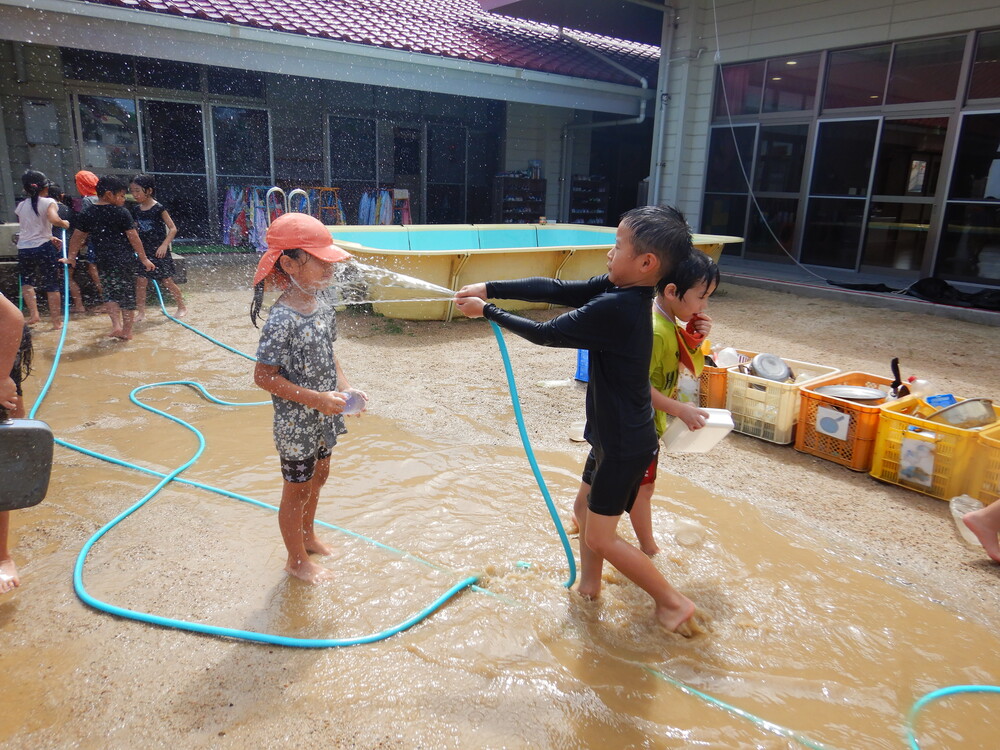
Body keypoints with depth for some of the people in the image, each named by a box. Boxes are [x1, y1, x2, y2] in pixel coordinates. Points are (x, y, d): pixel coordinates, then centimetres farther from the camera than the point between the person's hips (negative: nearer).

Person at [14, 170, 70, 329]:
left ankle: (33, 313, 9)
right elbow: (54, 219, -24)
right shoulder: (48, 202, -5)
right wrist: (65, 224, -5)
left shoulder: (21, 206, 10)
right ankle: (57, 321, 10)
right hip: (43, 248, -4)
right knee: (52, 285, 6)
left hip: (24, 249, 4)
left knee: (26, 281, 24)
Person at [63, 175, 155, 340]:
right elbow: (133, 237, -8)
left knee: (111, 294, 15)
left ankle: (116, 325, -2)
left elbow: (76, 237, 10)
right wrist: (144, 259, -2)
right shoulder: (122, 213, -7)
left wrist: (71, 257, 21)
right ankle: (127, 331, 12)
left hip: (103, 260, 3)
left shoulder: (87, 214, 6)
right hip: (125, 259, -3)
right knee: (128, 295, 7)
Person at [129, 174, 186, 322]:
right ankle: (140, 312, 5)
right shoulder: (135, 209, 6)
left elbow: (173, 228, -12)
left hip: (159, 251, -5)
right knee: (140, 281, -1)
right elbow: (135, 229, 16)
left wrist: (164, 245, -21)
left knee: (167, 281, 2)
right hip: (143, 251, 5)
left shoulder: (158, 208, -11)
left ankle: (182, 307, 19)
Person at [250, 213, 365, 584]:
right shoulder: (282, 320, -26)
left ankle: (307, 536, 51)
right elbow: (264, 376, -23)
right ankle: (297, 560, 33)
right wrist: (316, 399, -26)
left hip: (323, 419, 8)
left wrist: (344, 388, -5)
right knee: (297, 491, 11)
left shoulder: (324, 309, -2)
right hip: (296, 426, -8)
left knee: (318, 477, 26)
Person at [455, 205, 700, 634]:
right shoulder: (618, 291, -2)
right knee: (586, 511, 22)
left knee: (601, 537, 3)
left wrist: (487, 311, -10)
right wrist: (490, 288, -5)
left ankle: (673, 601, 17)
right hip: (614, 435, 9)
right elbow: (556, 289, -1)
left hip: (624, 443, -9)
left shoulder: (613, 308, -29)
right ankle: (588, 586, 41)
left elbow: (545, 334, -20)